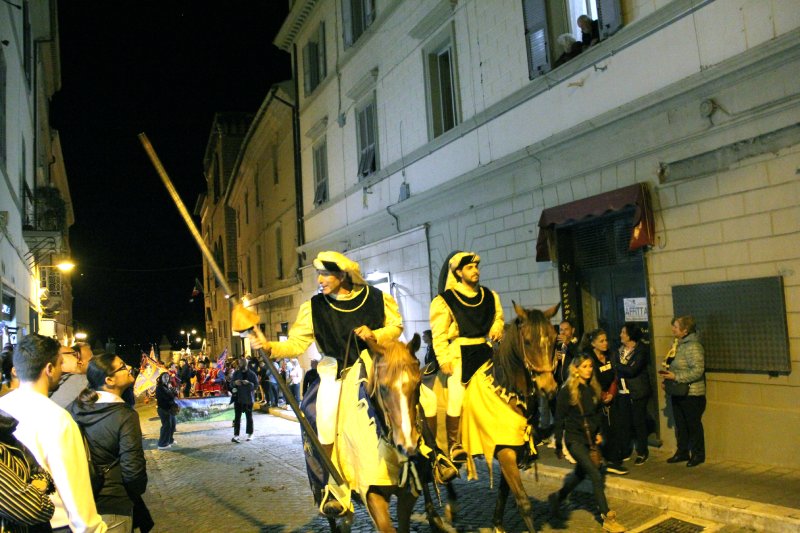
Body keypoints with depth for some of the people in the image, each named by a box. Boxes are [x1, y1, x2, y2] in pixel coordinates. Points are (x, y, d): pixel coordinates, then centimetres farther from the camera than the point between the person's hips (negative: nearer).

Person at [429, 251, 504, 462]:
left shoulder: (490, 296, 9)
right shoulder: (445, 300, -5)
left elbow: (498, 317, 22)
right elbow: (439, 334, -7)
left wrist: (497, 328, 0)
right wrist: (443, 359, -14)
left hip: (485, 352, 5)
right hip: (459, 354, -4)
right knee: (456, 399, -1)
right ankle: (454, 445, 12)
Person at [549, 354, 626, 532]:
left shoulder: (594, 389, 5)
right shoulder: (567, 391, -12)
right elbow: (559, 419, -9)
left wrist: (599, 433, 6)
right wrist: (558, 445, -8)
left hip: (590, 438, 7)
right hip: (574, 439, -7)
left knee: (580, 474, 18)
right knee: (596, 475, -13)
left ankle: (557, 498, 40)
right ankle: (607, 518, -6)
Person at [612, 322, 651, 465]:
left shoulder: (641, 350, -11)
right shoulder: (620, 349, 9)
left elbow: (632, 370, -21)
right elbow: (615, 368, 8)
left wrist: (616, 365, -12)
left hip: (638, 392, -6)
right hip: (623, 391, 6)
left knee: (638, 422, 3)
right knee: (623, 422, 9)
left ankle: (642, 453, 17)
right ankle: (624, 452, 21)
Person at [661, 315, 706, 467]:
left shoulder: (693, 346, -18)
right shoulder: (678, 344, 10)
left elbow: (697, 371, -25)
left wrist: (676, 377, -23)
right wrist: (668, 377, 6)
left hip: (692, 394, -8)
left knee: (694, 425, 5)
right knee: (680, 425, 16)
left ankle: (698, 454, 18)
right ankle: (682, 452, 27)